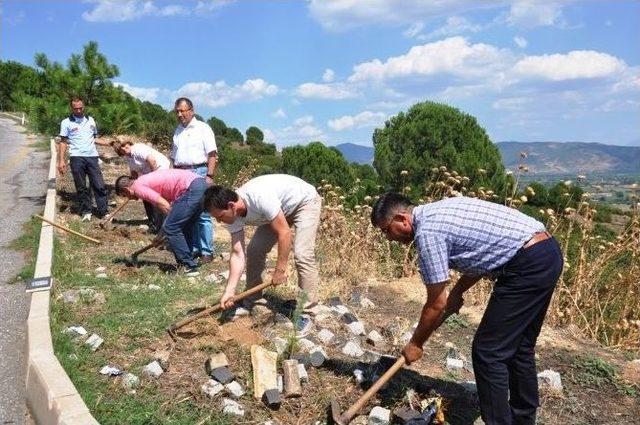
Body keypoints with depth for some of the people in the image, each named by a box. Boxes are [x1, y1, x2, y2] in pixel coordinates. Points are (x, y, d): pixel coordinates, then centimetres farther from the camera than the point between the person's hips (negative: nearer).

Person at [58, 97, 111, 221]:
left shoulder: (90, 120, 14)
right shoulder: (66, 122, 4)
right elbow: (63, 142, 3)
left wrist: (108, 143, 7)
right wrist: (61, 161, -5)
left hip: (92, 157, 2)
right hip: (77, 158, -2)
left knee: (99, 186, -3)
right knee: (81, 187, 3)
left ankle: (103, 212, 0)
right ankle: (86, 212, 12)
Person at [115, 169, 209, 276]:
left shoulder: (138, 187, 1)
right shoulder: (147, 181, 28)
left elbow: (163, 205, -8)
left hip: (192, 189, -10)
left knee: (170, 229, -2)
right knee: (184, 227, 21)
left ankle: (190, 267, 2)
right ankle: (184, 262, 30)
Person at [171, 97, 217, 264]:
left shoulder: (202, 128, 1)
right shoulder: (178, 131, 20)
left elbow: (212, 155, -6)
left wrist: (209, 176, -15)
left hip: (198, 172, -6)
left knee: (203, 215, -6)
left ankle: (207, 251, -1)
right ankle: (194, 248, 15)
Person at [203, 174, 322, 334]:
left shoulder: (260, 197, -40)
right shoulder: (234, 214, -16)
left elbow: (284, 232, -33)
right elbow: (237, 254, -15)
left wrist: (280, 269, -26)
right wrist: (229, 291, -22)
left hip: (305, 201, -7)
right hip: (282, 209, 7)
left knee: (302, 255, -21)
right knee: (254, 249, 1)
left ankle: (306, 312, -11)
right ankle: (252, 300, 18)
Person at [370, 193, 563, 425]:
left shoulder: (427, 232, -13)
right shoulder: (438, 211, 14)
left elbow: (436, 304, -7)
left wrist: (415, 344, 6)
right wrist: (457, 292, 20)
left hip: (528, 265, -10)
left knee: (488, 353, -3)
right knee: (518, 347, 20)